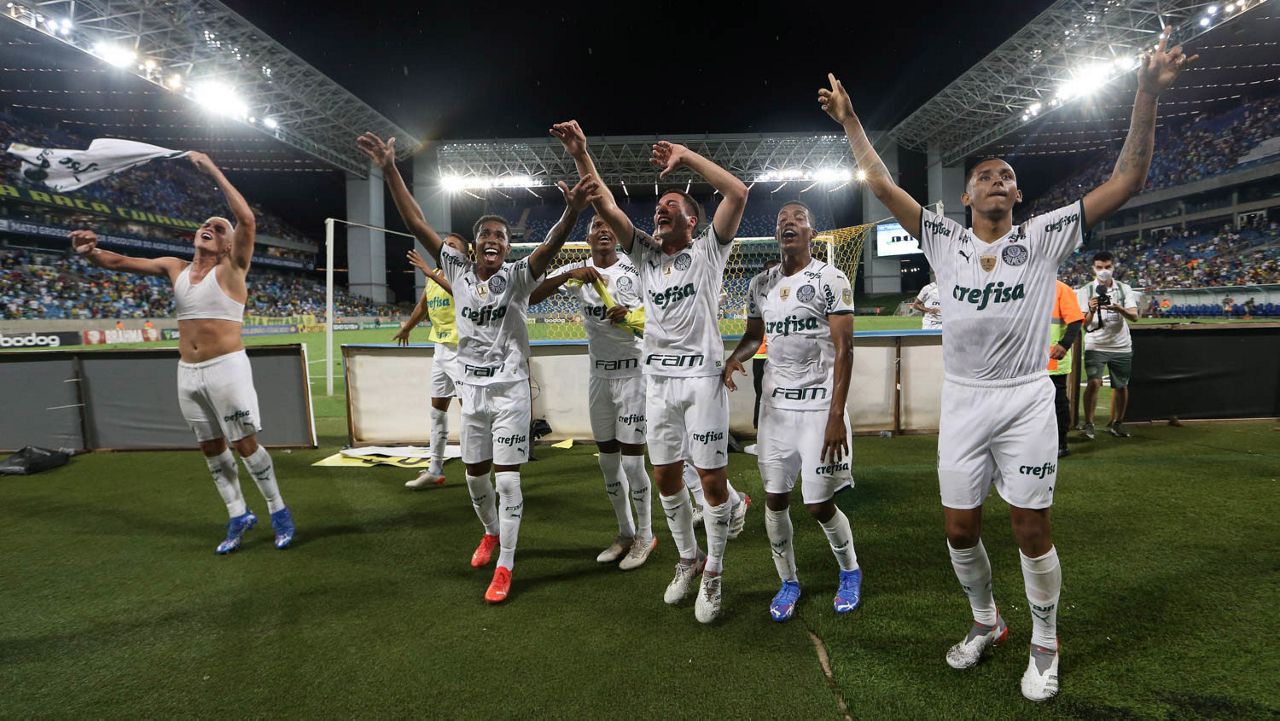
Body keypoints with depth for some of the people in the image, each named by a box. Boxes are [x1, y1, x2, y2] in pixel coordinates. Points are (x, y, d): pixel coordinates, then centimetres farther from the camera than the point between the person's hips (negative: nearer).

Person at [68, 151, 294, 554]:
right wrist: (91, 253, -15)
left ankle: (278, 512, 11)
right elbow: (121, 262, 8)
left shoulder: (231, 269, -5)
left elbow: (246, 219, -19)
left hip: (226, 368, -6)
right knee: (211, 448, 11)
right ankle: (238, 516, 24)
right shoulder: (175, 268, 11)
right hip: (188, 373, 6)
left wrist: (213, 171, -15)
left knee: (246, 444, -4)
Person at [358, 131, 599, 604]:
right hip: (471, 390, 4)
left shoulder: (518, 277, -7)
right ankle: (491, 532, 44)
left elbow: (551, 245, -25)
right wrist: (390, 171, -8)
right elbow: (416, 223, -1)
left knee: (507, 480, -1)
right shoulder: (458, 270, 1)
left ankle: (504, 567, 12)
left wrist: (572, 211, -45)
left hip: (511, 390, -4)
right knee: (475, 477, 16)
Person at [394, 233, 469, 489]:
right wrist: (406, 329, 42)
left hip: (461, 350, -8)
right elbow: (422, 307, 29)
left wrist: (429, 272, -36)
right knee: (438, 408, 12)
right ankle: (435, 469, 22)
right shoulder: (434, 276, 13)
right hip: (440, 349, 8)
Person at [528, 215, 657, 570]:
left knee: (632, 461, -4)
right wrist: (568, 275, -23)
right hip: (599, 374, 4)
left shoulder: (635, 270, -3)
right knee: (608, 460, 11)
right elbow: (529, 297, -9)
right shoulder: (576, 271, 2)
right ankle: (625, 533, 28)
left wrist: (631, 314, -21)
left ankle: (645, 535, 17)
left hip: (633, 372, -4)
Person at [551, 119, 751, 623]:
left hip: (701, 377, -5)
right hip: (657, 378, 5)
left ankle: (713, 576, 21)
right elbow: (606, 207, 6)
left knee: (712, 480, 0)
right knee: (666, 477, 11)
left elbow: (737, 193, -11)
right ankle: (688, 560, 32)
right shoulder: (645, 253, 13)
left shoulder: (708, 251, 1)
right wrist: (580, 155, -3)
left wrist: (686, 157, -9)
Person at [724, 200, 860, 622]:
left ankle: (850, 573, 30)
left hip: (819, 405, -5)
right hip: (775, 404, 5)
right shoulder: (761, 285, 10)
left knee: (819, 505, 0)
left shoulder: (830, 280, -6)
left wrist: (836, 415, -18)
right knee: (775, 498, 7)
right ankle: (788, 582, 28)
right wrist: (736, 356, -2)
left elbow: (844, 349, -11)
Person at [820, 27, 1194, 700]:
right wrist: (849, 120, 2)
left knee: (1032, 532, 5)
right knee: (960, 530, 9)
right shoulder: (944, 239, 4)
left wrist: (1147, 93, -9)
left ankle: (1044, 643, 29)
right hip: (962, 401, 2)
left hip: (1026, 401, -1)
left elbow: (1126, 181, -3)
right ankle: (985, 622, 35)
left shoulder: (1044, 237, 2)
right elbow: (882, 185, 3)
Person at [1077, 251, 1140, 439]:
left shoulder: (1124, 288, 5)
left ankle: (1116, 423, 23)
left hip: (1121, 346, 3)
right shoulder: (1086, 290, -1)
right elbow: (1084, 322, -6)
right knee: (1094, 382, -16)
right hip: (1095, 345, -3)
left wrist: (1119, 308, -25)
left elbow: (1134, 316, -5)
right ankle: (1088, 424, -9)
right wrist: (1091, 311, -28)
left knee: (1121, 386, 8)